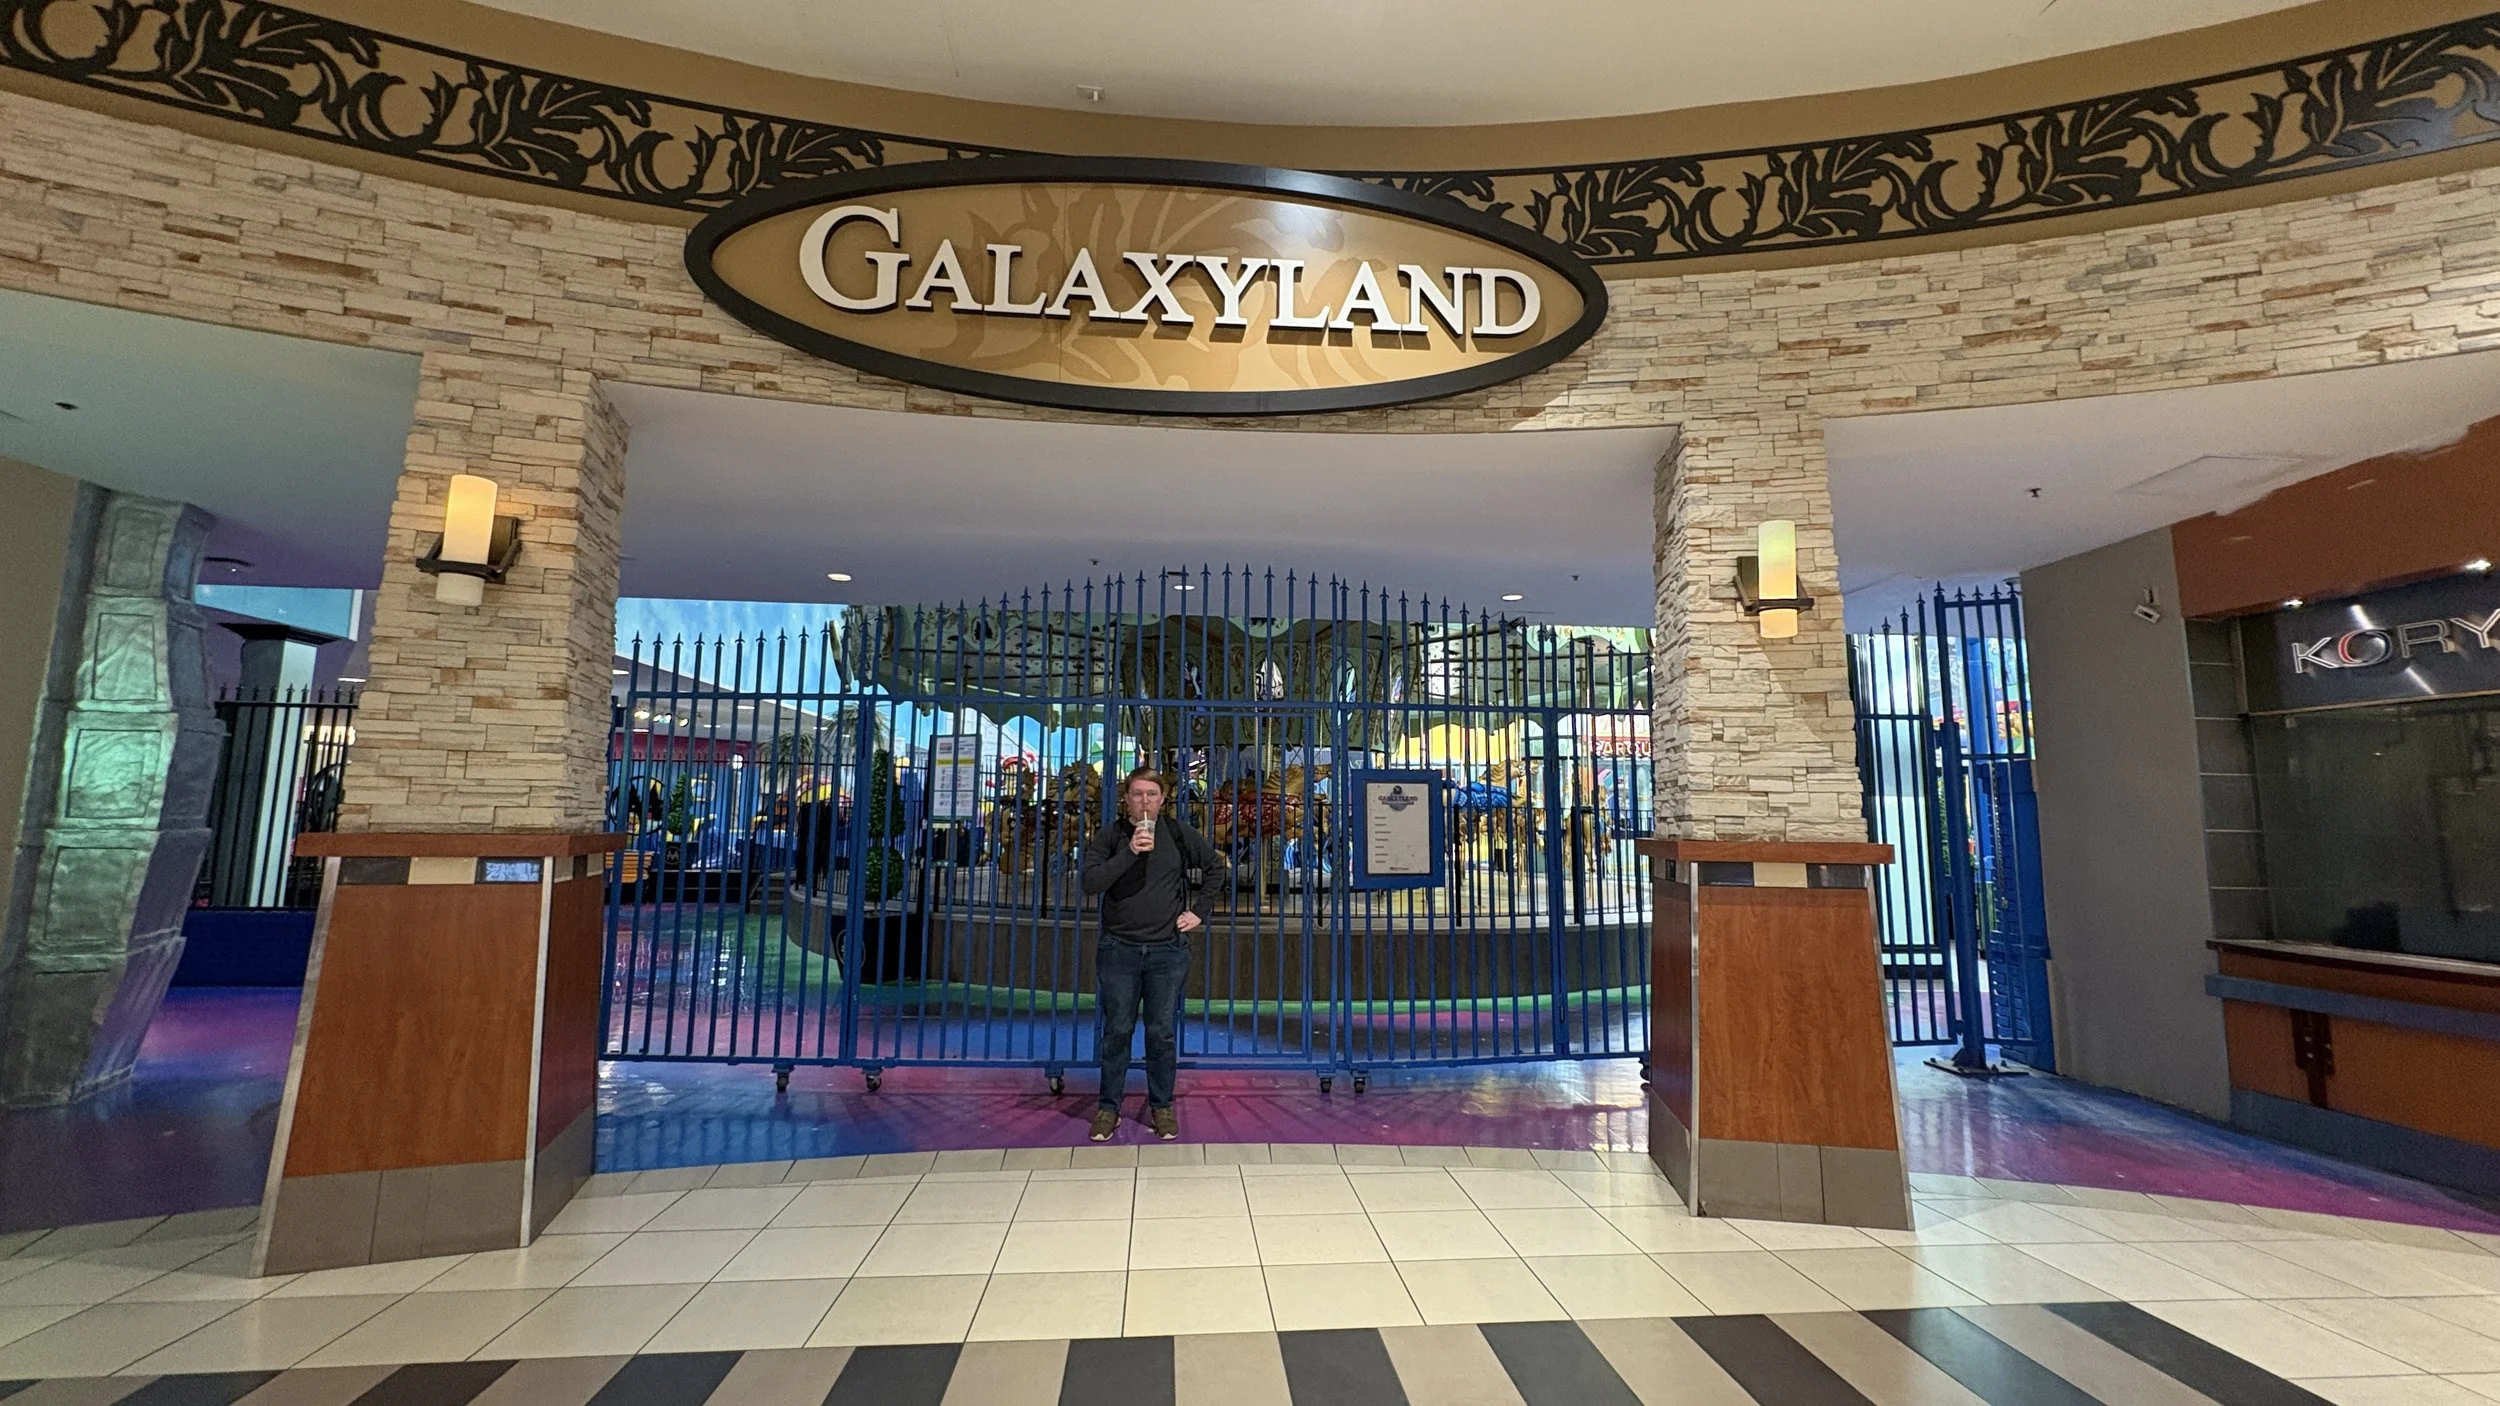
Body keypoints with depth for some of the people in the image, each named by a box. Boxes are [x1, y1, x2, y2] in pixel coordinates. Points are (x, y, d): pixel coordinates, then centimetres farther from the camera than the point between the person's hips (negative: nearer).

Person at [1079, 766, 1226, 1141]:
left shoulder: (1178, 834, 2)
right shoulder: (1108, 836, 0)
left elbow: (1215, 865, 14)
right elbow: (1090, 883, -13)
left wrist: (1199, 912, 7)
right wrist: (1129, 853, -23)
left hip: (1168, 950, 0)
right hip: (1119, 949, 0)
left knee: (1162, 1033, 7)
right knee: (1117, 1031, 6)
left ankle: (1162, 1107, 22)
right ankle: (1109, 1108, 20)